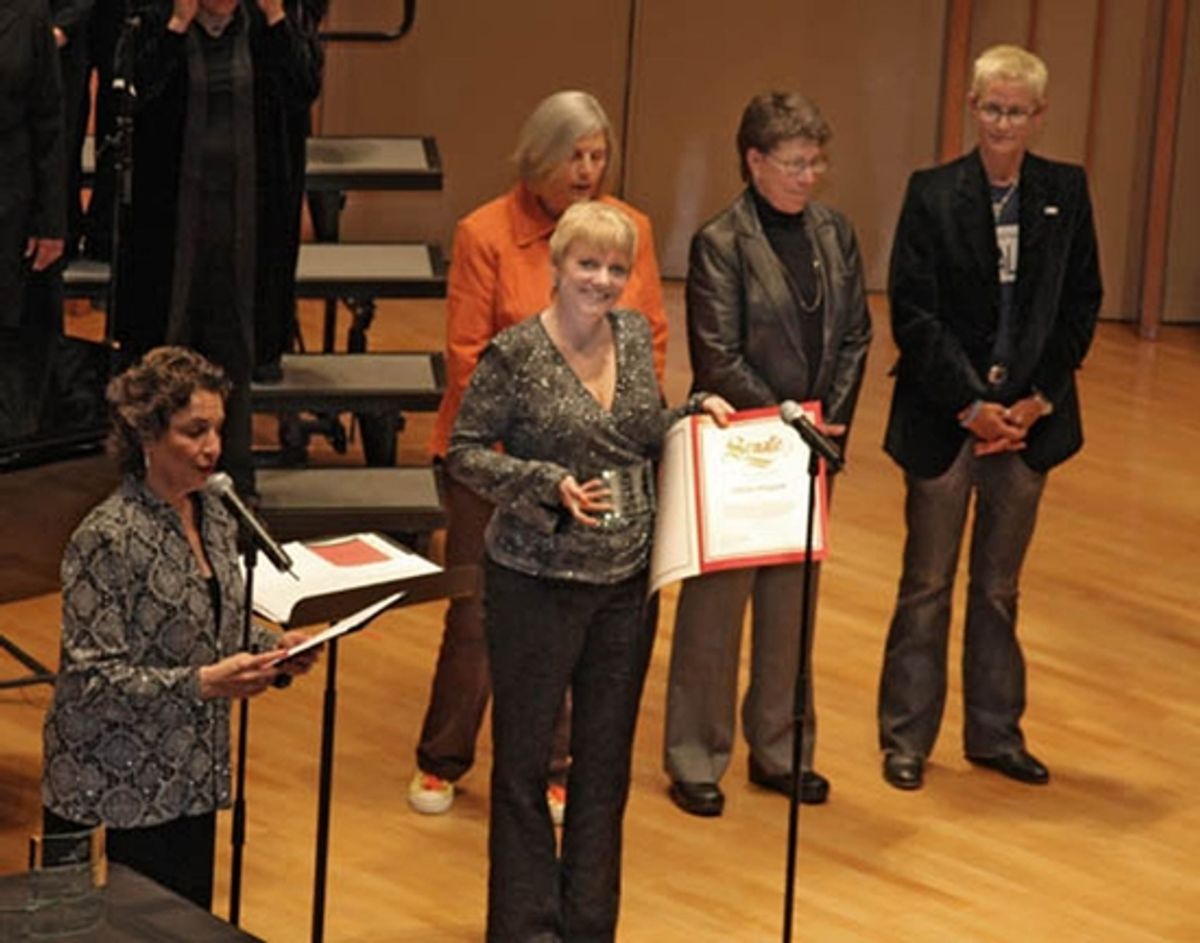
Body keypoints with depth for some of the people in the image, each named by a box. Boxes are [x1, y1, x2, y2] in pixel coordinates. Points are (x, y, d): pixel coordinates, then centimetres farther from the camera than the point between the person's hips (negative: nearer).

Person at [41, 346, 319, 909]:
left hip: (189, 788, 7)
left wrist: (270, 649, -2)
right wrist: (203, 684, -27)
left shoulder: (213, 516, 6)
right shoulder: (108, 539, -18)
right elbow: (93, 678, -20)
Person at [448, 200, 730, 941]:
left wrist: (696, 412, -2)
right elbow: (464, 453, -9)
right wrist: (548, 484, -21)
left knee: (607, 761, 13)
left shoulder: (636, 336, 3)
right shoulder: (516, 354, -13)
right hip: (537, 582, -5)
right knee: (525, 762, 6)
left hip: (628, 581, 5)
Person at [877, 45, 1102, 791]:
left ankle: (996, 731, 23)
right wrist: (972, 405, -13)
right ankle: (907, 738, 15)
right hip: (944, 417, -2)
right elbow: (912, 314, -9)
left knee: (999, 585, 13)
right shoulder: (933, 194, -6)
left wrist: (1038, 399, -7)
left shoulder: (1066, 192, 1)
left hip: (1028, 417, 2)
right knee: (928, 585, 7)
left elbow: (1082, 305, 2)